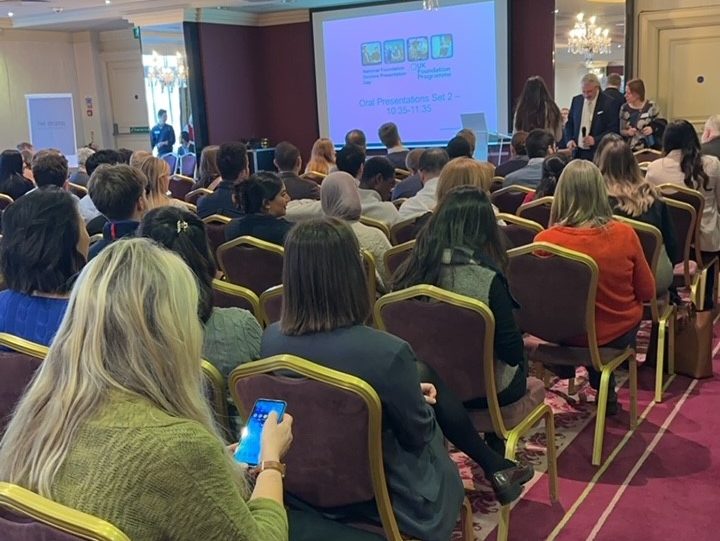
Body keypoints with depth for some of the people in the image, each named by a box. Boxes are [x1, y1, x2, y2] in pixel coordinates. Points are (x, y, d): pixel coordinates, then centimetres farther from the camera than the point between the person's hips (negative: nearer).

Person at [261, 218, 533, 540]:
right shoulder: (386, 352, -32)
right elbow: (419, 435, -15)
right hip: (387, 495, -5)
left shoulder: (271, 339, -14)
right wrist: (421, 398, 7)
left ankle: (491, 465, 34)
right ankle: (493, 467, 35)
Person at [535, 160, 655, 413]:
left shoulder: (544, 240, -23)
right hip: (618, 333, 1)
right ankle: (605, 392, 42)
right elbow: (647, 292, -5)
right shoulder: (624, 234, -19)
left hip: (565, 334, 0)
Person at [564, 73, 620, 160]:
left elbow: (613, 129, -7)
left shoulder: (608, 103, -6)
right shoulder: (576, 100, 9)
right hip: (578, 152, 4)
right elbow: (569, 123, 16)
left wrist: (595, 140, -19)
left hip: (597, 154, -4)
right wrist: (569, 140, 0)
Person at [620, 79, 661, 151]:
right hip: (631, 150, 2)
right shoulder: (624, 108, 0)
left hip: (649, 149, -2)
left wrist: (652, 129, -16)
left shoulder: (651, 106, -6)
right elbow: (621, 131, 6)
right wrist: (627, 132, -14)